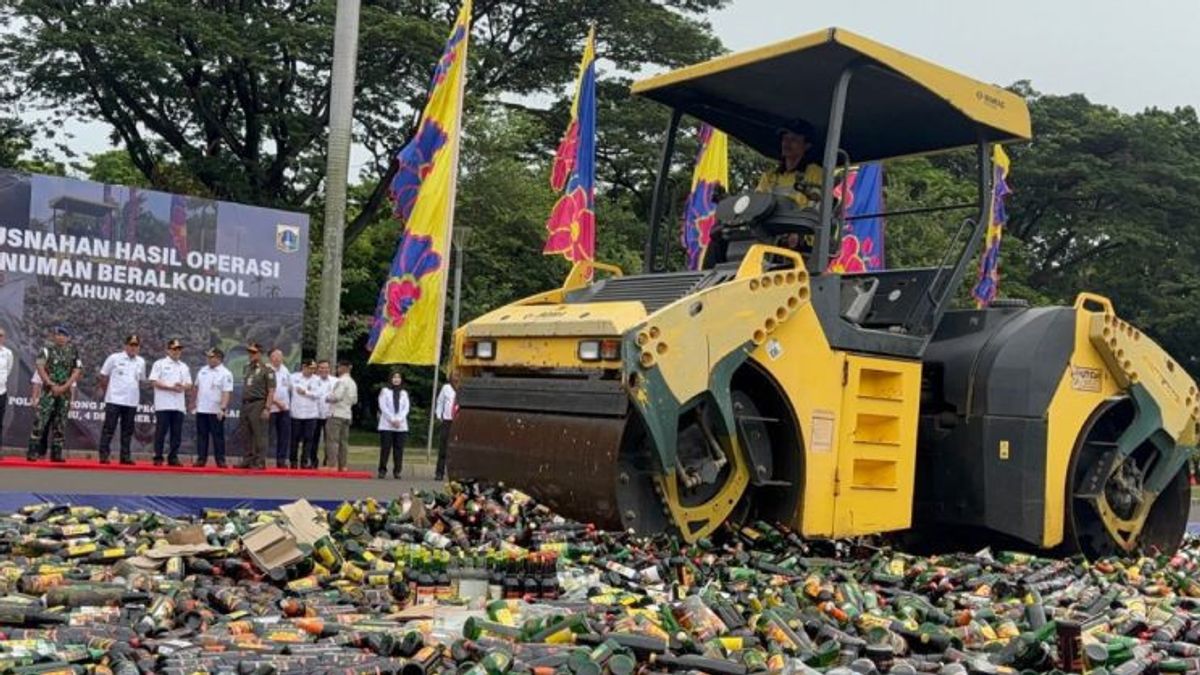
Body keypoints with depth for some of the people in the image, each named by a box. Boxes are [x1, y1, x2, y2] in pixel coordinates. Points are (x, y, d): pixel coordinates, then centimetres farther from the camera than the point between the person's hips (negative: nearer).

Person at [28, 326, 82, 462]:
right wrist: (52, 385, -12)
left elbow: (76, 372, 3)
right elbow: (40, 368, -4)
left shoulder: (73, 353, 8)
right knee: (40, 421, -8)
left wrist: (64, 387, -9)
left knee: (60, 424, 5)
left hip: (65, 392, 3)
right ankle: (33, 452, -6)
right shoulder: (47, 350, 2)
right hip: (48, 390, -3)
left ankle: (56, 453, 11)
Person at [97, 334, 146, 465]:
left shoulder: (141, 362, 9)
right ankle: (104, 455, 0)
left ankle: (125, 456, 11)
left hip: (132, 402, 4)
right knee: (109, 429, -3)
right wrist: (105, 392, 7)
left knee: (128, 430, 6)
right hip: (114, 400, -4)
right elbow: (103, 376, 4)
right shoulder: (114, 358, -1)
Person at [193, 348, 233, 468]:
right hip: (201, 409, 5)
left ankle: (220, 460, 4)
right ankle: (201, 459, 12)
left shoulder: (225, 374, -8)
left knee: (218, 436, 0)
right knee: (201, 435, 7)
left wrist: (223, 408, -23)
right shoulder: (202, 371, 10)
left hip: (216, 411, -5)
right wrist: (195, 401, 17)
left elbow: (226, 393, -15)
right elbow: (197, 387, 19)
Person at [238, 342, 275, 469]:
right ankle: (247, 460, 17)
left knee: (260, 435, -6)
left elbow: (271, 391, -10)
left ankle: (260, 462, -3)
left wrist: (267, 408, -16)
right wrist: (242, 405, 16)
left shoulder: (267, 371, -6)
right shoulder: (246, 368, 17)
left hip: (258, 405, -7)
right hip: (245, 404, 7)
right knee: (246, 435, 10)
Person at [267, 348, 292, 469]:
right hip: (271, 408, -6)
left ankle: (281, 460, 9)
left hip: (285, 408, 6)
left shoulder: (285, 370, 12)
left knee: (285, 435, 3)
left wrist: (289, 403, 13)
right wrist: (277, 402, -16)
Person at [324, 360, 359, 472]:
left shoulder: (341, 381, -12)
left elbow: (337, 396, -20)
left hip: (337, 413, -9)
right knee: (344, 441, 9)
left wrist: (327, 398, -2)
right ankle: (342, 465, 10)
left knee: (332, 440, -8)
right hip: (347, 414, 9)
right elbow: (355, 400, 20)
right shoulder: (353, 383, 15)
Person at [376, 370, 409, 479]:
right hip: (386, 425, -2)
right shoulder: (384, 391, 7)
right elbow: (383, 407, -2)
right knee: (385, 448, -6)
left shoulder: (404, 393, 16)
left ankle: (397, 471, 3)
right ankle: (382, 470, -1)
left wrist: (399, 419, -9)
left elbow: (406, 408, 7)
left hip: (401, 426, 2)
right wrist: (392, 419, -11)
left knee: (399, 449, -1)